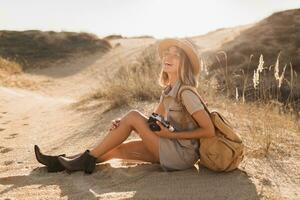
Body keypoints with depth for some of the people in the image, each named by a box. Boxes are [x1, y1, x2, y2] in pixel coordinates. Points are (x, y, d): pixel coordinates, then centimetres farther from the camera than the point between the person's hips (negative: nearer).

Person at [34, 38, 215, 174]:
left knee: (133, 115, -16)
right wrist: (122, 124, -9)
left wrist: (171, 134, -18)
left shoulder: (186, 93, -19)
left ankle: (87, 159, -6)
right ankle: (60, 162, 8)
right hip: (173, 150, 8)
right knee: (117, 148, 2)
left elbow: (210, 131, -19)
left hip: (183, 155, -8)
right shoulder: (168, 91, 7)